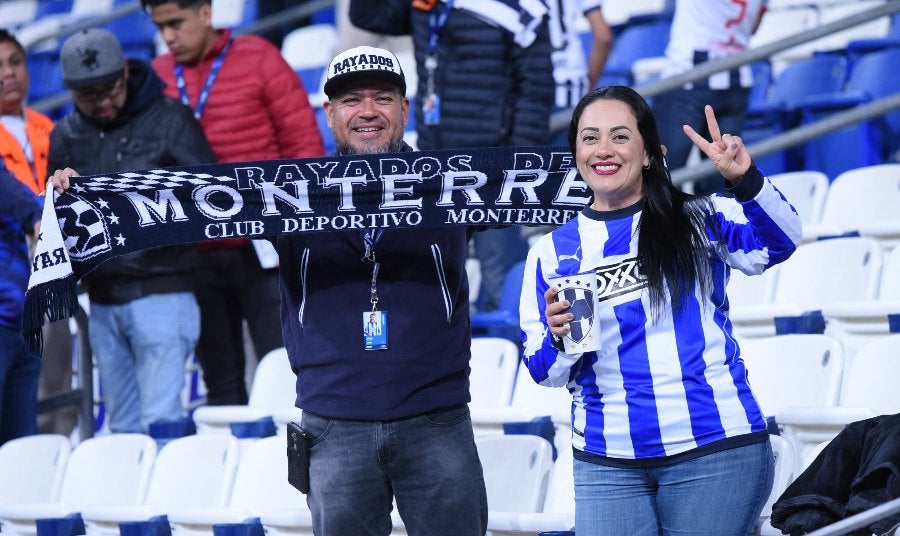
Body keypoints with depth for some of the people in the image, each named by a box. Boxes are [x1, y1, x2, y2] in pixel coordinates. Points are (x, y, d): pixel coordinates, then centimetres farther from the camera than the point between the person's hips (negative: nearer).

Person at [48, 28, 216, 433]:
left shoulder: (170, 119, -2)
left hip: (161, 291, -5)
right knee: (123, 427, 10)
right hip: (102, 300, 5)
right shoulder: (66, 136, 12)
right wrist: (59, 194, -7)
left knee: (161, 422, -9)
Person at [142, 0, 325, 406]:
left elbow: (305, 143, -1)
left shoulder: (258, 59, -2)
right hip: (196, 257, 3)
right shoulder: (158, 77, 5)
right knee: (220, 381, 9)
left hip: (261, 251, -3)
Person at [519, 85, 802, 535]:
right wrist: (559, 338, -16)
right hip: (606, 463, 2)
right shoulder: (552, 252, 7)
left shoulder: (697, 220, 0)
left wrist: (746, 180, -34)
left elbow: (778, 241, -17)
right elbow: (546, 373, 6)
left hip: (716, 451, -2)